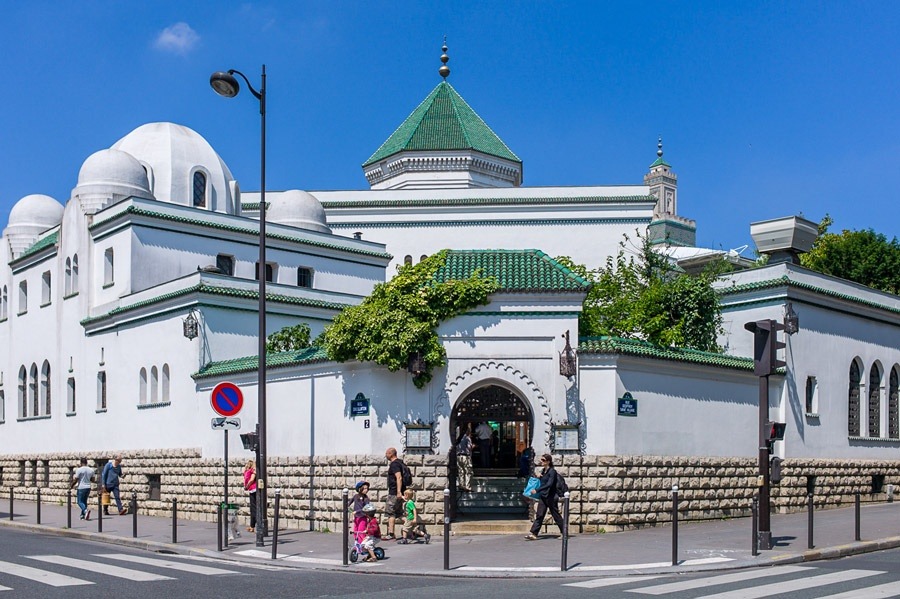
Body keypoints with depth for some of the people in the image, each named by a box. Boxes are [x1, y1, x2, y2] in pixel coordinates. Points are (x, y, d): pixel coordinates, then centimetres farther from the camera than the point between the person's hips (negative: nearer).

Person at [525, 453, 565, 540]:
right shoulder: (543, 471, 11)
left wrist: (537, 490, -30)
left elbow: (549, 484, -25)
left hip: (551, 497, -7)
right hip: (542, 496, 7)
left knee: (556, 515, 3)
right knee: (539, 515, 0)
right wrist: (538, 477, 3)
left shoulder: (552, 471, -14)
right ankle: (533, 534, -5)